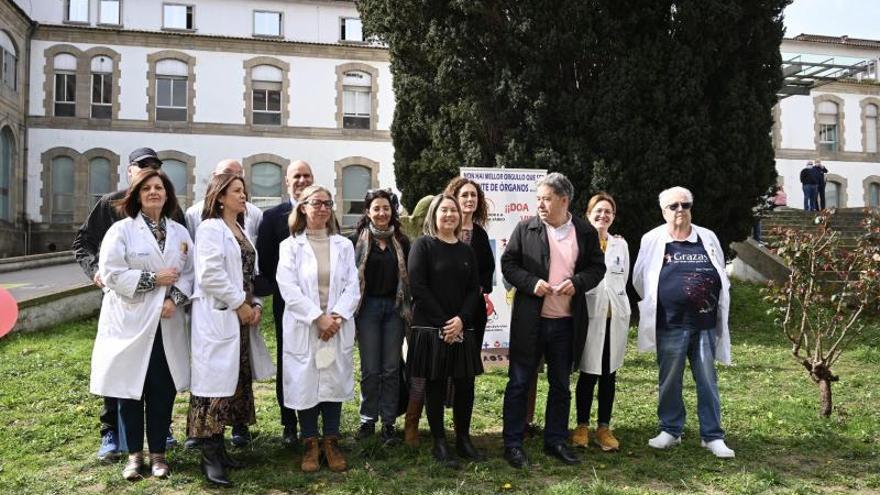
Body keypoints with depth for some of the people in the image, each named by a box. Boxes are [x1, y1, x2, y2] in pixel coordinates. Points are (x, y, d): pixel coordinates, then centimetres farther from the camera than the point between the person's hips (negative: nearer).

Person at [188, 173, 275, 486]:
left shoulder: (242, 231, 18)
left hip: (241, 317, 9)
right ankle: (210, 457, -2)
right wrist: (240, 304, -14)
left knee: (236, 381, 10)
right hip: (218, 316, -8)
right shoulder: (210, 228, -7)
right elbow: (210, 274, -18)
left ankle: (218, 446, 19)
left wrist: (256, 304, 4)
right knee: (216, 381, -7)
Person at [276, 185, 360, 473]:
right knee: (305, 384, 3)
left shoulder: (343, 245, 9)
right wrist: (318, 317, -15)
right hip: (304, 328, -2)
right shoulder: (290, 246, 1)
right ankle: (310, 445, 16)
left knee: (334, 383, 7)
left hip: (338, 327, 2)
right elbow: (289, 288, -9)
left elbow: (352, 287, 3)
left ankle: (331, 443, 18)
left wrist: (337, 316, -12)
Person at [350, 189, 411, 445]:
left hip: (395, 308, 2)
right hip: (368, 307, -2)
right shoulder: (358, 239, 0)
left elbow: (409, 276, 9)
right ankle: (368, 419, 18)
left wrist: (409, 308, 3)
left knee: (391, 368, 5)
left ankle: (389, 421, 15)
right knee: (370, 369, 3)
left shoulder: (401, 241, 7)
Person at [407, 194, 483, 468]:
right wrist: (443, 322, -14)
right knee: (435, 385, 2)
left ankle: (463, 438, 20)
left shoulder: (466, 250, 13)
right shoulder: (423, 245, -2)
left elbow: (474, 289, 7)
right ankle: (439, 443, 13)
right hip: (431, 328, -4)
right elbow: (418, 286, -10)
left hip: (462, 329, 4)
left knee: (465, 384, 6)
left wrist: (461, 319, -10)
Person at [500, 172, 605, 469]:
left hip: (567, 322, 2)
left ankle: (556, 441, 27)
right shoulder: (526, 229, -2)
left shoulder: (585, 232, 2)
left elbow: (597, 267, 7)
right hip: (529, 320, -2)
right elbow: (508, 263, 0)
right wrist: (531, 283, -16)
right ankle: (513, 444, 15)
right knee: (519, 383, 4)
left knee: (560, 385, 13)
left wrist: (578, 282, -12)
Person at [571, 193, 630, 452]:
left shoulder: (621, 244, 13)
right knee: (588, 373, -1)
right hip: (589, 313, -4)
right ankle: (582, 426, 13)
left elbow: (623, 278, 18)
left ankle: (604, 428, 16)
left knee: (609, 374, 7)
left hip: (615, 316, 4)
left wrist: (614, 300, 12)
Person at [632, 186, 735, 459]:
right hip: (670, 325, -1)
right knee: (669, 380, 9)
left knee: (707, 380, 5)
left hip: (705, 324, 2)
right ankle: (670, 430, 24)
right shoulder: (652, 240, 0)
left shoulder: (708, 238, 6)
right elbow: (640, 280, 9)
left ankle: (712, 436, 15)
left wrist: (718, 310, 13)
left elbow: (722, 279, 14)